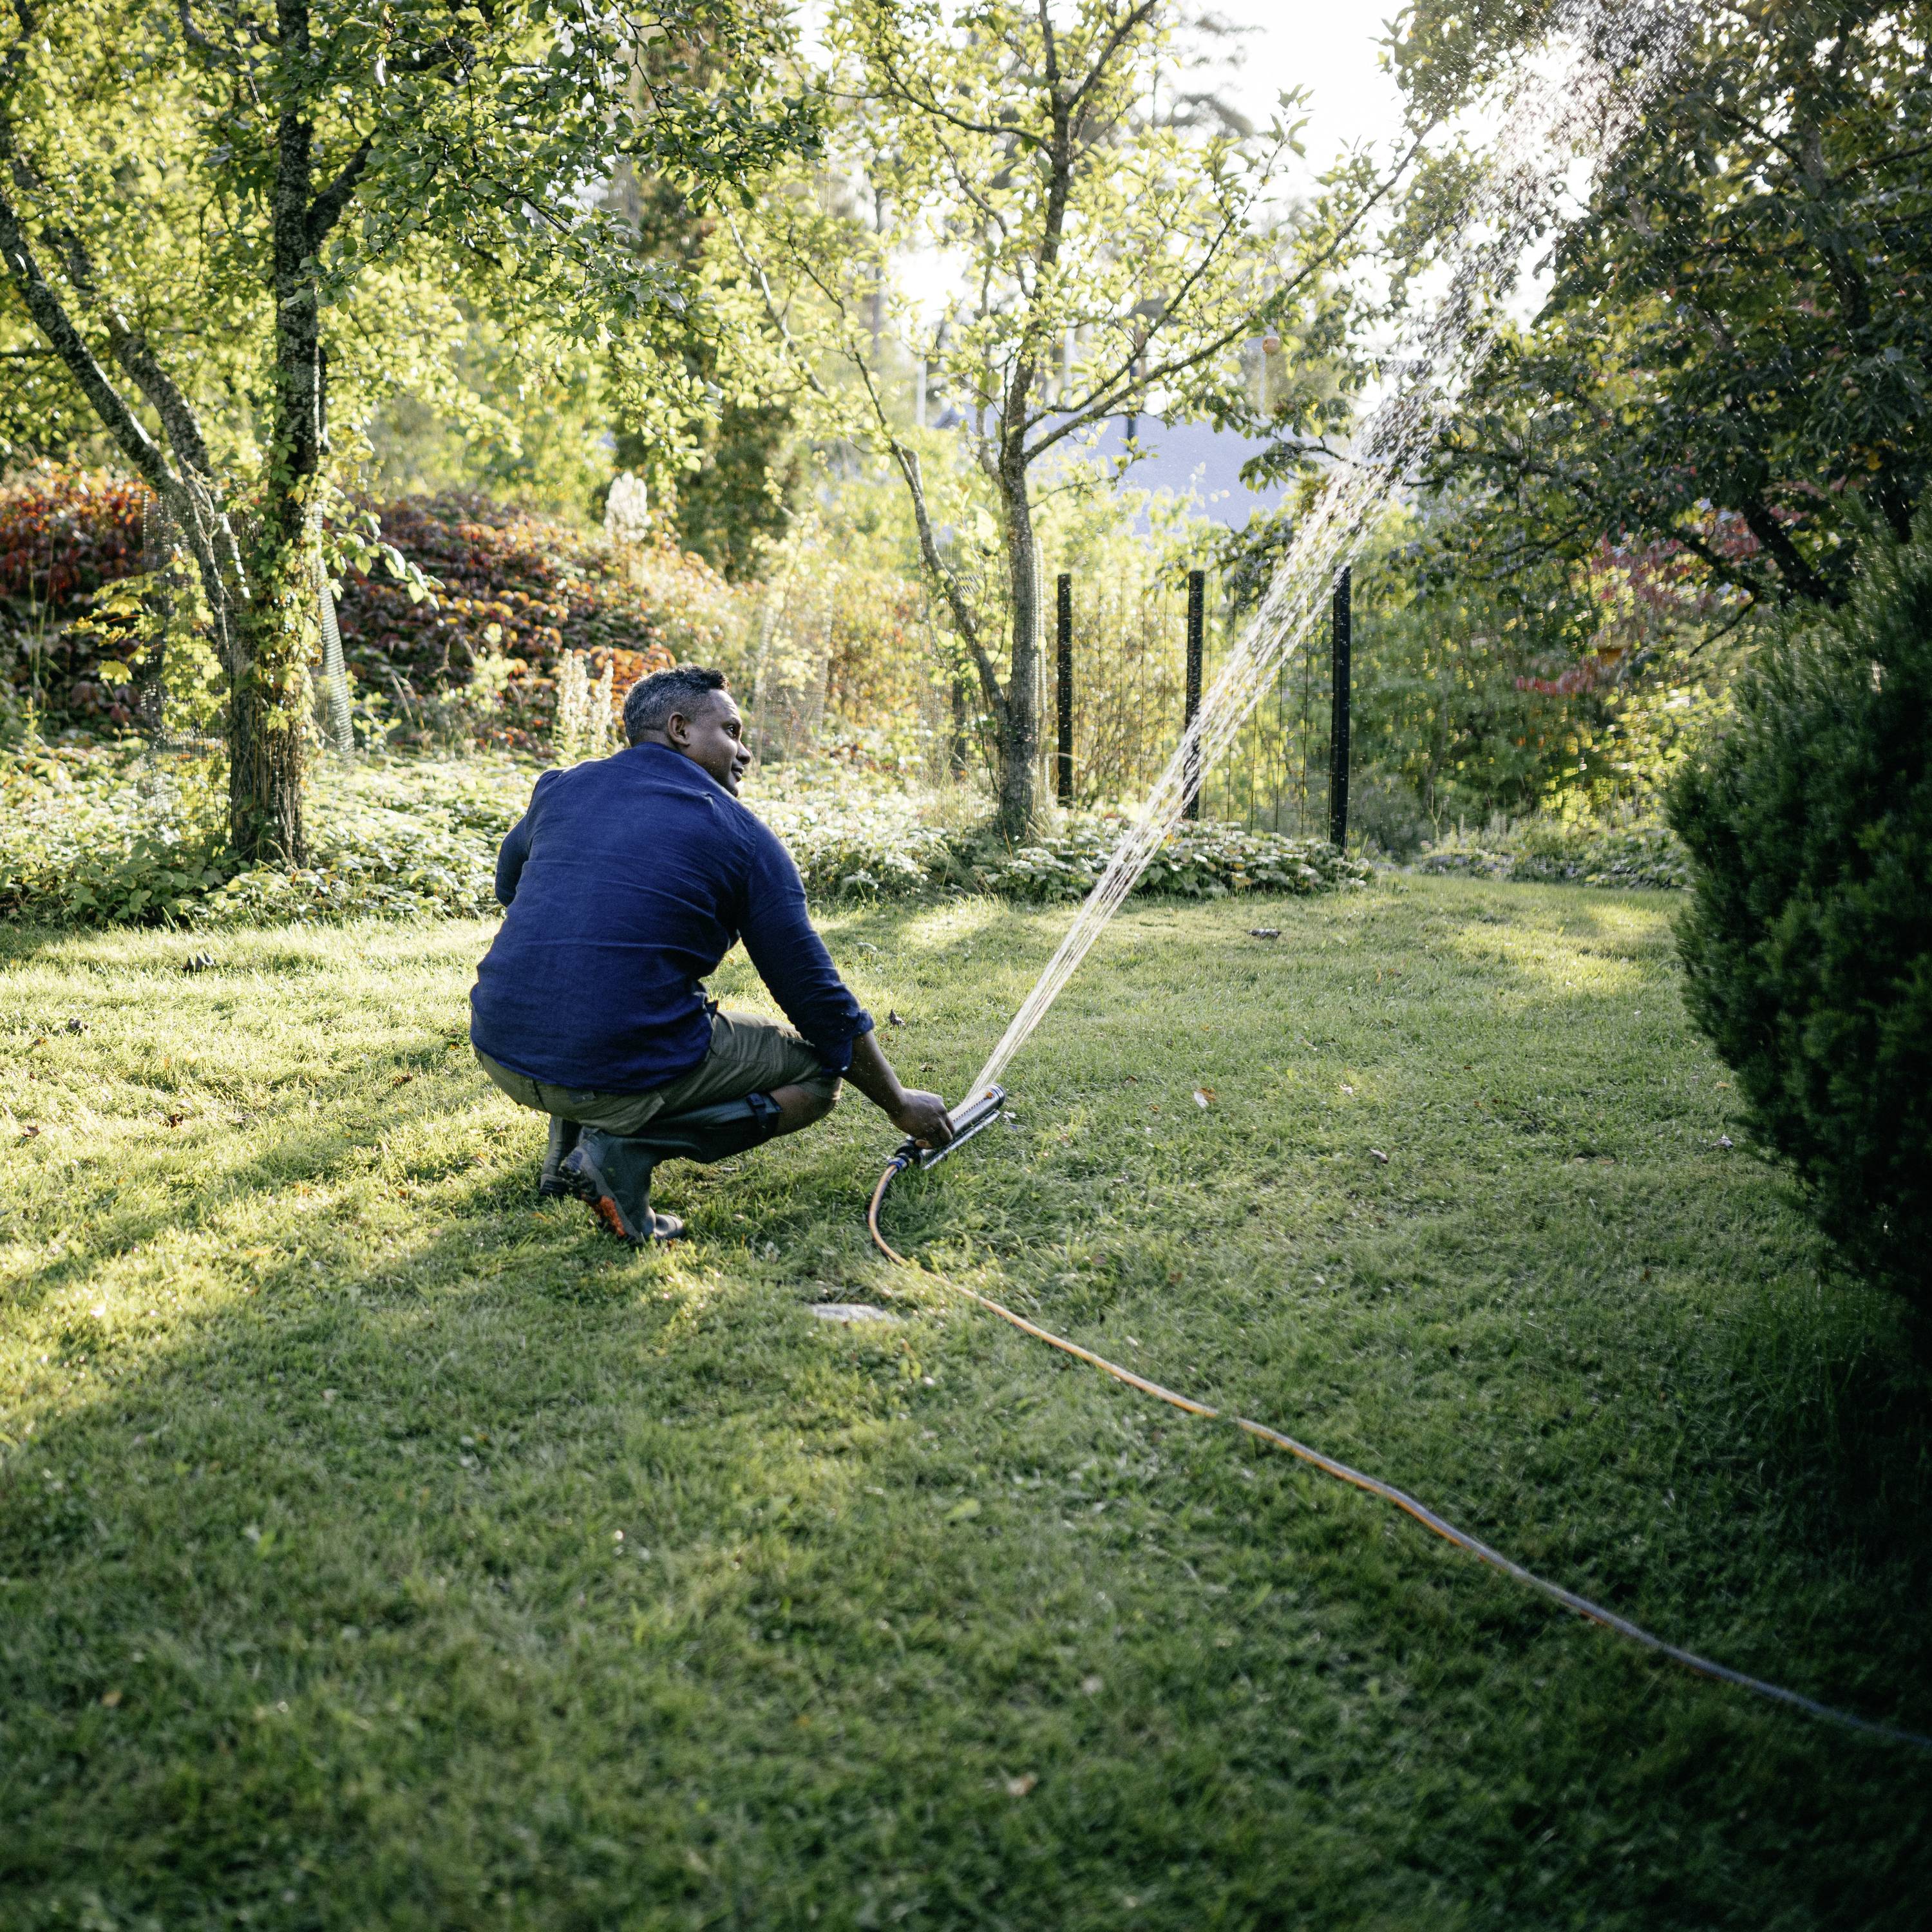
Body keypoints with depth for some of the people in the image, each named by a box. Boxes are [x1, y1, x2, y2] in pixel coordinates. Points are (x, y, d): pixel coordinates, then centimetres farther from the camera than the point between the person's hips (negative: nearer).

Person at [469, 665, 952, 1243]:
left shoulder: (561, 786, 12)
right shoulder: (746, 838, 1)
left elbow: (508, 884, 34)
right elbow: (818, 1000, 3)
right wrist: (900, 1104, 15)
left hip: (498, 1048, 6)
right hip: (620, 1073, -6)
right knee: (818, 1069, 13)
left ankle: (570, 1138, 19)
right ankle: (631, 1147, -6)